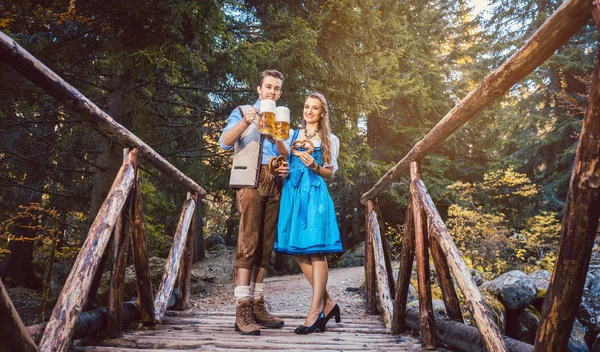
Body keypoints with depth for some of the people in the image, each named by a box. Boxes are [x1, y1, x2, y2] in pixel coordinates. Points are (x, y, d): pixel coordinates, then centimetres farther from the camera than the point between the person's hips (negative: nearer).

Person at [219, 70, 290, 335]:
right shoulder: (242, 112, 11)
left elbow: (285, 154, 9)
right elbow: (224, 142, -5)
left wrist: (277, 136, -10)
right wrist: (245, 122, -20)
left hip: (274, 183, 5)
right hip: (250, 180, -4)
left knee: (265, 245, 2)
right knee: (248, 242, -13)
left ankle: (257, 306, 8)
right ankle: (242, 310, -11)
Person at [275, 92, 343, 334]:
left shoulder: (330, 140, 12)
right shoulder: (292, 134, 18)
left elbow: (330, 171, 8)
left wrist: (314, 166, -10)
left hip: (315, 195, -3)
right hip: (292, 193, 4)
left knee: (315, 251, -7)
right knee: (297, 251, 2)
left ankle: (315, 312, -1)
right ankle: (328, 303, 15)